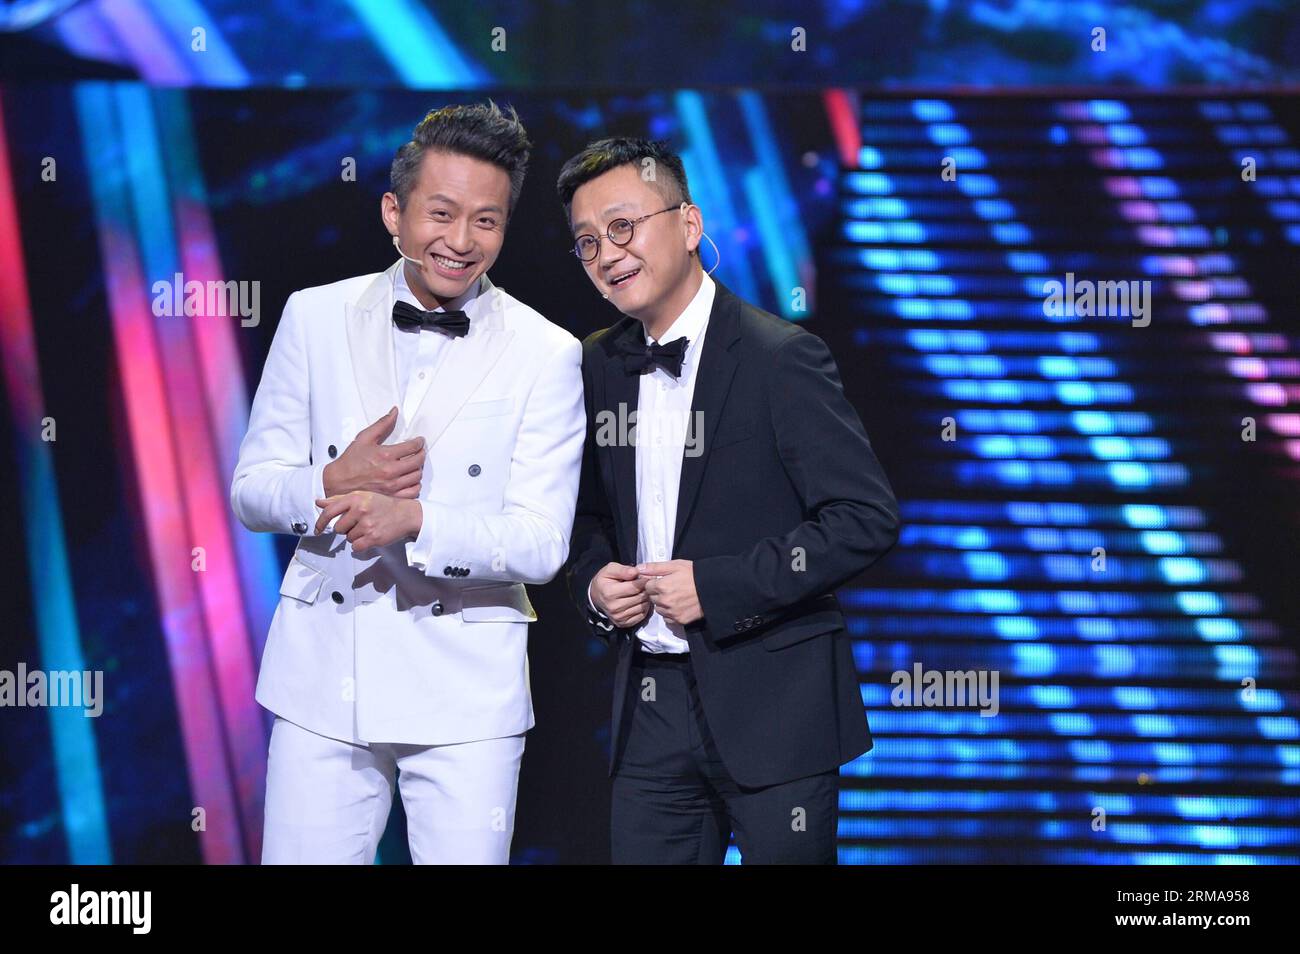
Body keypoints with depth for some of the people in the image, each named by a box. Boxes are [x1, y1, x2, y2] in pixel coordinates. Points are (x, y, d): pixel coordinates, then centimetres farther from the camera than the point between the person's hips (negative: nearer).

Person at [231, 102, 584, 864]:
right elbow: (251, 489, 7)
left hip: (465, 693, -1)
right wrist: (333, 482, -14)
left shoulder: (546, 355, -2)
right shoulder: (315, 317, 4)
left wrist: (418, 519, -23)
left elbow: (543, 544, -7)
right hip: (322, 679, 2)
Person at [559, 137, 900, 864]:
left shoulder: (779, 358, -11)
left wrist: (717, 586, -19)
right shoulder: (600, 367, 10)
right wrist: (593, 581, 0)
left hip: (772, 707, -6)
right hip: (651, 708, 6)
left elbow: (869, 518, -16)